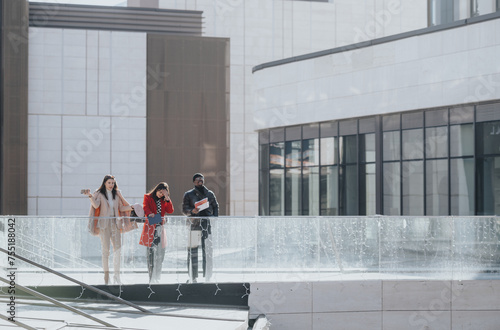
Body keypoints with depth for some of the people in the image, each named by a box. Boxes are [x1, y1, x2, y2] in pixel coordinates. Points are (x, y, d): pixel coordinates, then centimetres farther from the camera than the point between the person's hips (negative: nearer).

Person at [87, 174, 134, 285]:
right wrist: (90, 196, -25)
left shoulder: (116, 194, 15)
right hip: (104, 223, -4)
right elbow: (96, 205, -13)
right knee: (105, 249, -4)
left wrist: (131, 207, 8)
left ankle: (116, 275, 2)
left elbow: (121, 208, 20)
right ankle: (106, 276, 0)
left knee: (117, 248, -4)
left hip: (115, 223, 4)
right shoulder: (99, 194, 3)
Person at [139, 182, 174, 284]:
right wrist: (149, 214, -27)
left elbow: (170, 211, 6)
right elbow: (145, 207, -7)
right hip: (150, 228, -4)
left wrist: (167, 199, -3)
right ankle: (151, 278, -5)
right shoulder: (148, 197, 9)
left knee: (159, 253, 0)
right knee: (150, 252, -6)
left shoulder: (164, 201, 18)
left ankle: (156, 278, 6)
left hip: (160, 228, 4)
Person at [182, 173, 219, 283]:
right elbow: (184, 209, 4)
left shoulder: (210, 194, 16)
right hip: (194, 224, -2)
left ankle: (207, 277, 3)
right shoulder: (188, 194, 9)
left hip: (207, 224, 2)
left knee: (208, 251, -2)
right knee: (192, 251, -3)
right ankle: (192, 277, 2)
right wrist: (192, 211, -16)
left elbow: (215, 207, 18)